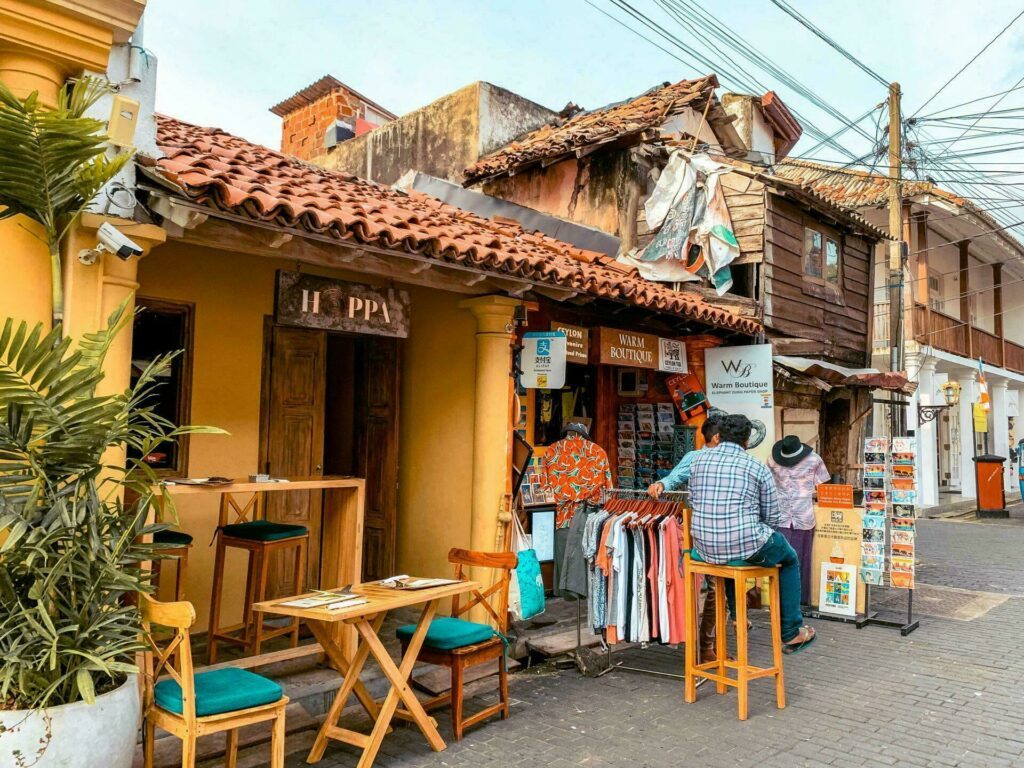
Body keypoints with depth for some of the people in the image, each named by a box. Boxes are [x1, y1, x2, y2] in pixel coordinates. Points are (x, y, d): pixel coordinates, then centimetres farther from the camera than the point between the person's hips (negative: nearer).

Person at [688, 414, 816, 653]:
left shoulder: (698, 460, 4)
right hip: (746, 547, -4)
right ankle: (791, 633, 30)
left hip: (704, 548, 4)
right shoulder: (759, 469, -4)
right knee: (790, 560, 26)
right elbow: (771, 518, 1)